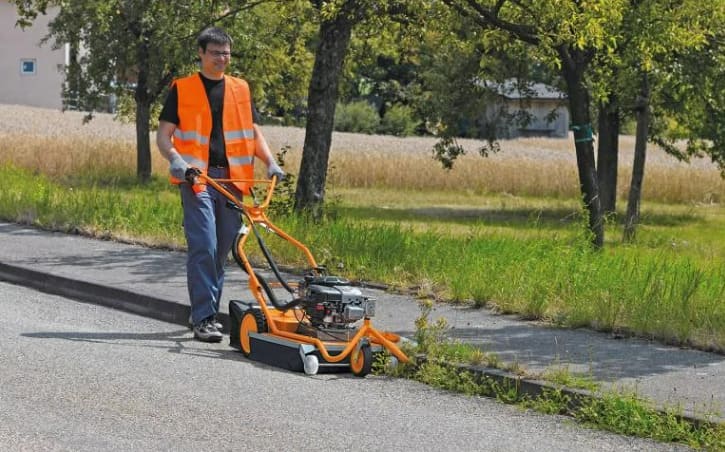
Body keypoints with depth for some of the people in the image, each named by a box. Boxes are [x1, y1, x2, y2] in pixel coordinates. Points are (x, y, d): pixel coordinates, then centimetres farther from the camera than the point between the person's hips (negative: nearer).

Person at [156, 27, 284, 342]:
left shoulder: (240, 90, 16)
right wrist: (176, 160, -18)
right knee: (203, 248, -14)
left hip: (231, 179, 4)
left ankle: (208, 312, 21)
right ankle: (203, 319, -15)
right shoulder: (182, 89, 4)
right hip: (197, 178, -4)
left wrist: (270, 162, 2)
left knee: (222, 250, 9)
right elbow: (163, 135, 2)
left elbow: (253, 132, 19)